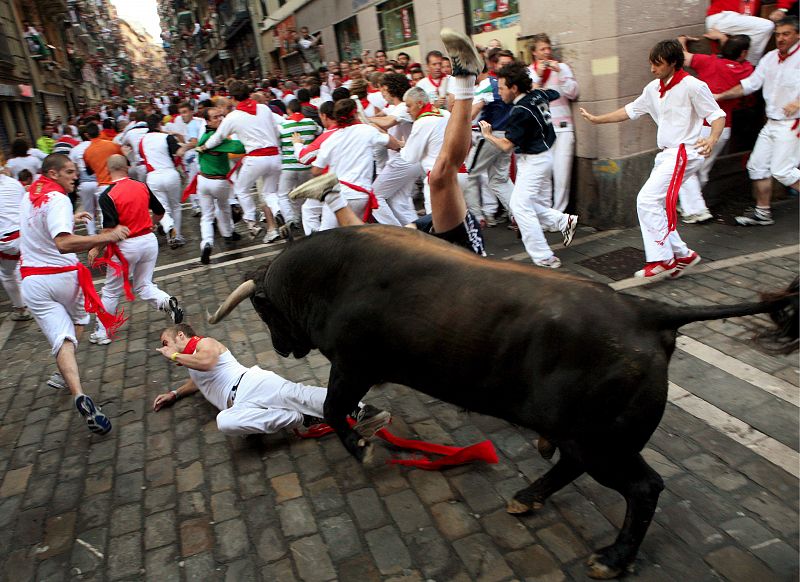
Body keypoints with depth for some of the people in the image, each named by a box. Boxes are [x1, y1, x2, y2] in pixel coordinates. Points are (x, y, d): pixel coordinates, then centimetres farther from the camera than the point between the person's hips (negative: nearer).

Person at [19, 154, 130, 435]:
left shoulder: (28, 198, 10)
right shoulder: (58, 200, -15)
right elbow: (64, 243, -31)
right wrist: (104, 237, -39)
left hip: (32, 281, 5)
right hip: (62, 275, -5)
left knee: (61, 337, -3)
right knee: (78, 319, 26)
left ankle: (79, 396, -21)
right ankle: (62, 376, 27)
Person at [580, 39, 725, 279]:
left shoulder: (692, 86, -10)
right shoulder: (653, 88, 13)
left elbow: (717, 115, -11)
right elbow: (630, 111, 22)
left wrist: (712, 140, -31)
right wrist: (596, 119, 22)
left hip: (684, 154, -9)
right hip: (666, 155, 9)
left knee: (647, 200, -19)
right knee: (655, 206, 7)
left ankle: (662, 259, -13)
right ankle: (682, 255, 18)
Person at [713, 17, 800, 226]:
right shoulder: (770, 58, 11)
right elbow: (750, 83, 14)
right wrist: (720, 96, 8)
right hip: (771, 123, 8)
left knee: (782, 170, -13)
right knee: (757, 166, 8)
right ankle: (762, 212, 18)